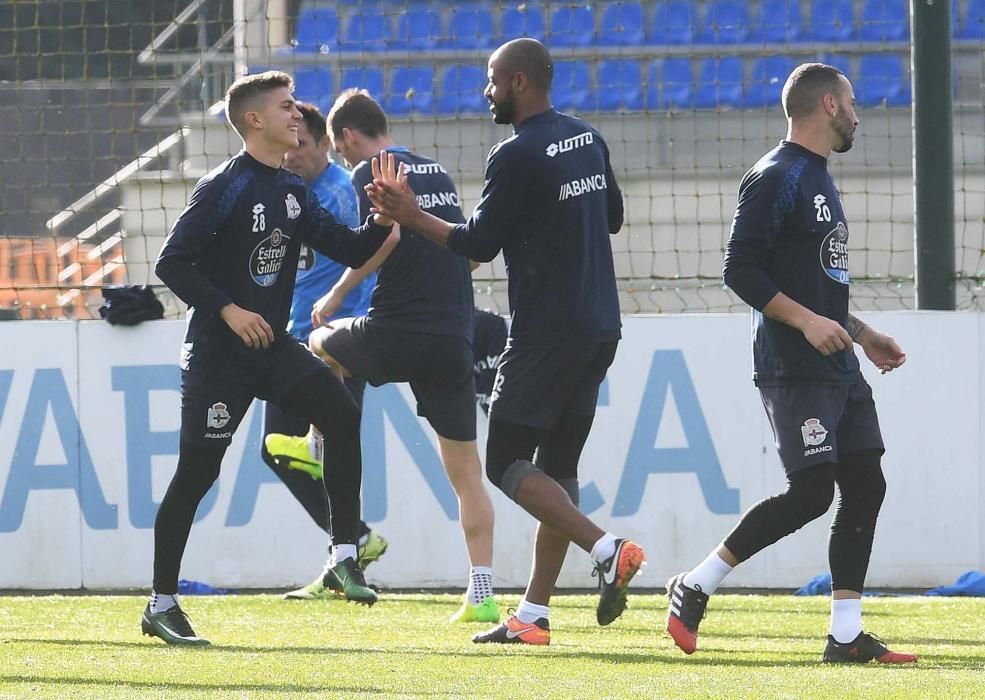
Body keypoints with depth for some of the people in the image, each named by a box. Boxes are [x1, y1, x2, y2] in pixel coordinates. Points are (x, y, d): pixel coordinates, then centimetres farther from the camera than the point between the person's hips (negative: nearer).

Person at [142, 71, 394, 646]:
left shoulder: (294, 191, 10)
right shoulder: (224, 187, -12)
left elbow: (349, 250, 8)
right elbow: (172, 262, -15)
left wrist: (383, 221, -11)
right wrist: (227, 310, -21)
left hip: (272, 345, 6)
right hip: (217, 354, -6)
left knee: (343, 415, -15)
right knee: (197, 471, -3)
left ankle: (345, 556, -11)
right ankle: (161, 605, 7)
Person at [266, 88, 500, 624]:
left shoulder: (370, 173, -4)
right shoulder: (439, 173, 19)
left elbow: (386, 235, -21)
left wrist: (337, 292, -12)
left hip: (397, 331, -6)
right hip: (454, 337, 6)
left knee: (319, 345, 26)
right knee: (466, 470, 7)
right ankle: (482, 595, 0)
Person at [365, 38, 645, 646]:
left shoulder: (517, 156, -14)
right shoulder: (588, 140, 11)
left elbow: (480, 244, -9)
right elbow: (613, 218, 23)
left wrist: (412, 216, 1)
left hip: (547, 332, -8)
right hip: (601, 328, 8)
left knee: (506, 462, -3)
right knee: (557, 466, 9)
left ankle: (606, 549, -19)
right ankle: (534, 614, 8)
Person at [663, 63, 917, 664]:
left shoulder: (819, 180, 20)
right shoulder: (777, 178, -11)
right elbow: (740, 269, -17)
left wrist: (861, 334, 24)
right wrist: (806, 321, -22)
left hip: (840, 367, 10)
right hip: (793, 368, -10)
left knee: (865, 486, 3)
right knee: (810, 492, -14)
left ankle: (847, 636, 5)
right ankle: (696, 587, -2)